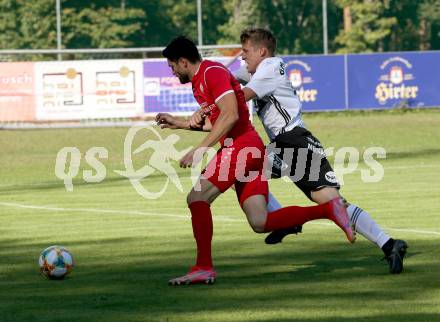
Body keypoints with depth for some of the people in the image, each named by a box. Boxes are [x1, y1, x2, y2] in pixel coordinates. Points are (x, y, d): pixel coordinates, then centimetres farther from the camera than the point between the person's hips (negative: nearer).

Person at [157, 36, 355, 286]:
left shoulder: (212, 72, -8)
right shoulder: (199, 82, 23)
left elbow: (230, 115, -20)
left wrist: (200, 149, -23)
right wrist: (180, 123, 33)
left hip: (241, 146, -10)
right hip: (250, 150, 10)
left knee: (197, 198, -11)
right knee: (260, 223, -1)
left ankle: (204, 267, -12)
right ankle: (328, 209, 0)